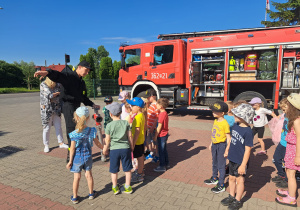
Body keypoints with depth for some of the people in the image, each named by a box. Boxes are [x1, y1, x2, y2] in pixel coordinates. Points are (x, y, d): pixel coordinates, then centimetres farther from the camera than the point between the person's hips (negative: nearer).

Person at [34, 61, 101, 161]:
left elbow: (84, 98, 26)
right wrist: (47, 72, -50)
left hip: (77, 107, 9)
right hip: (68, 106, -9)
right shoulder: (69, 75, -8)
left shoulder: (82, 82, 18)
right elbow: (58, 75, -30)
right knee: (72, 130, -10)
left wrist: (93, 105, 19)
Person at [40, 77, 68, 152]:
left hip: (57, 109, 4)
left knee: (58, 127, 10)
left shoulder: (58, 85, 4)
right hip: (47, 110, -4)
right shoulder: (43, 85, -8)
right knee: (46, 128, 5)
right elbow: (49, 96, -18)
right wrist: (58, 93, -8)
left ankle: (61, 143, 22)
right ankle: (46, 145, 18)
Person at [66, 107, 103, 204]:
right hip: (88, 156, 3)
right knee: (89, 175, 19)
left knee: (77, 177, 12)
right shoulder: (92, 131, -13)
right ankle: (91, 193, 36)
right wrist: (104, 148, 17)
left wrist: (70, 161, -4)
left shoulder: (74, 134, -21)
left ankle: (74, 197, 28)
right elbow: (97, 143, -2)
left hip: (77, 157, -2)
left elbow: (72, 149, -15)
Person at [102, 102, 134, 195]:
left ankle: (115, 188, 28)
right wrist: (131, 146, 13)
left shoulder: (109, 125, -10)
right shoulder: (126, 123, -4)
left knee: (114, 170, 15)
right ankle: (127, 187, 26)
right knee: (127, 169, 15)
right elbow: (130, 136, 0)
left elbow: (108, 140, -5)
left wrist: (105, 149, 11)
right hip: (125, 148, 2)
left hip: (114, 149, -1)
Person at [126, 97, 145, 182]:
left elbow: (137, 131, -27)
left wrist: (133, 143, -24)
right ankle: (141, 171, 37)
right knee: (141, 156, 21)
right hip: (141, 140, 10)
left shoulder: (137, 118, -25)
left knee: (139, 157, 2)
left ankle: (139, 175, 16)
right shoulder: (142, 115, 6)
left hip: (137, 141, -10)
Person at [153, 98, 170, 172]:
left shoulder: (162, 114, -22)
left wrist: (155, 136, -14)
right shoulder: (165, 113, 7)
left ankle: (162, 166, 12)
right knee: (164, 149, 20)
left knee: (161, 151, 2)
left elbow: (159, 126, -21)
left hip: (161, 135, -9)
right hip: (165, 134, 9)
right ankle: (166, 163, 33)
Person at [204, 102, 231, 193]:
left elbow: (228, 137, -17)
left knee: (221, 166, 2)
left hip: (221, 145, -8)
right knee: (214, 163, 23)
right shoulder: (215, 121, 4)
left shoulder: (225, 123, -20)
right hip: (214, 145, 8)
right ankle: (214, 179, 42)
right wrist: (211, 144, 18)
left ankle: (221, 185, 14)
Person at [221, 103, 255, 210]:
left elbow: (247, 150, -21)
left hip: (240, 161, -7)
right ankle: (231, 196, 41)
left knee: (239, 179, 12)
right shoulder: (235, 125, -2)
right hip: (232, 158, 7)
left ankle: (238, 201, 32)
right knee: (231, 178, 21)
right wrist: (227, 149, 19)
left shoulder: (248, 131, -25)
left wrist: (243, 165, -19)